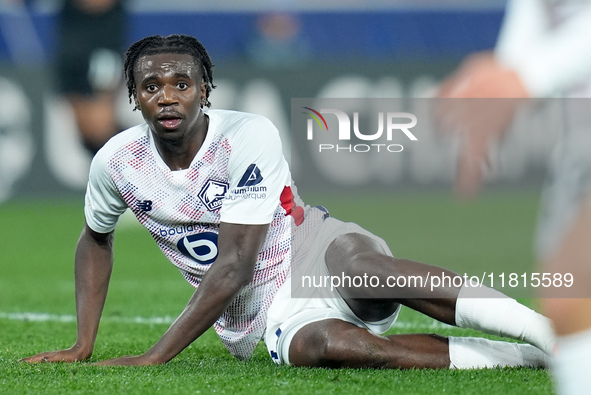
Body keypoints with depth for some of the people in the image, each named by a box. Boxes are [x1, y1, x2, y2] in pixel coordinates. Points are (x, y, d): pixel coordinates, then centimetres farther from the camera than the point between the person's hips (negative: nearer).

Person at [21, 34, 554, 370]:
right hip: (262, 319, 2)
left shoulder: (248, 138, -17)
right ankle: (522, 359, -42)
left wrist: (154, 357, -23)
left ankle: (544, 329, -46)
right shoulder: (117, 162, -3)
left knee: (353, 260, -40)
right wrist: (83, 345, 11)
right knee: (316, 343, -37)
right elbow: (96, 240, 19)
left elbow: (235, 266, -20)